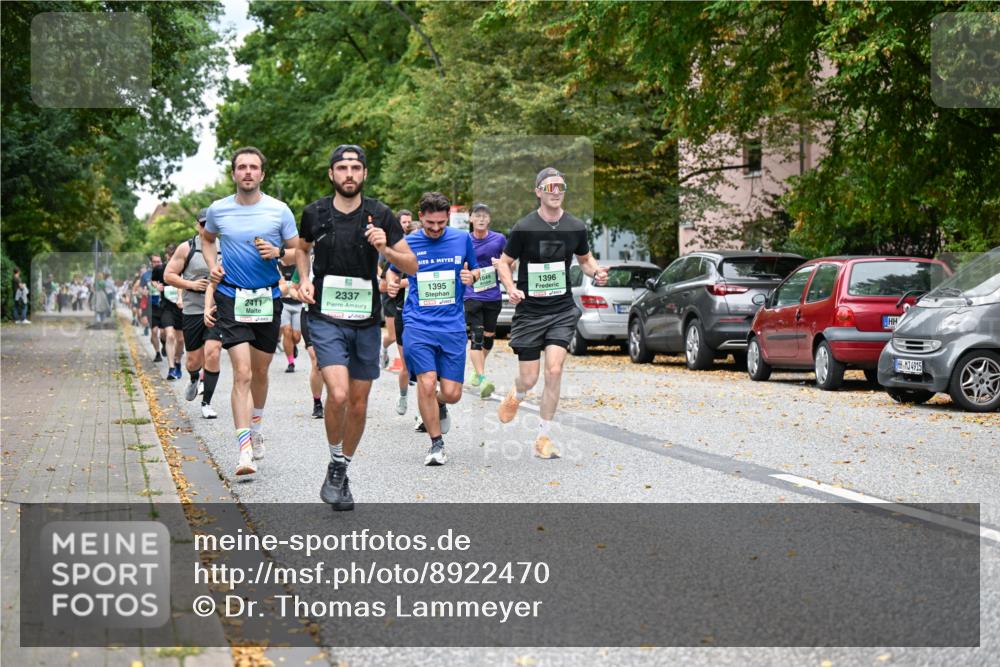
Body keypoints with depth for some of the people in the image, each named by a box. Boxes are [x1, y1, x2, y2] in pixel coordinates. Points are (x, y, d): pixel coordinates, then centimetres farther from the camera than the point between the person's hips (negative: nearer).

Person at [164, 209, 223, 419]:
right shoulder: (187, 248, 1)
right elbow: (168, 275, 2)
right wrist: (191, 284, -12)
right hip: (192, 311, 0)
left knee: (212, 354, -16)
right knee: (194, 360, 7)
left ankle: (207, 403, -2)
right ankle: (194, 379, 46)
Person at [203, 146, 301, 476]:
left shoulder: (279, 210, -1)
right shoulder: (218, 210, 2)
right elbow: (206, 238, 24)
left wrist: (277, 253, -15)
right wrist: (212, 265, 7)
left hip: (268, 298, 1)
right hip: (231, 299, -1)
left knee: (260, 371, 15)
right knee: (242, 373, -14)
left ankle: (256, 427, 41)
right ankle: (245, 449, -18)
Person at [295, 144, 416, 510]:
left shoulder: (380, 215, -1)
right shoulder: (315, 213, 0)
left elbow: (412, 264, 2)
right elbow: (303, 249, 21)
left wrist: (385, 250, -17)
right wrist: (304, 280, 4)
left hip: (366, 321, 2)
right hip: (326, 318, -2)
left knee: (359, 404, 8)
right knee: (338, 394, -21)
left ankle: (342, 472, 28)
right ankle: (334, 467, 1)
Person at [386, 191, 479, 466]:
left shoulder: (463, 239, 6)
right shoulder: (407, 243, 3)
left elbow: (475, 271, 19)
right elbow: (394, 270, 19)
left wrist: (472, 276, -5)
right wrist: (391, 282, -4)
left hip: (453, 326, 1)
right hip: (418, 323, -1)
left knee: (451, 393, -2)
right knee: (426, 384, -15)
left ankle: (439, 406, 37)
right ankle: (436, 444, 3)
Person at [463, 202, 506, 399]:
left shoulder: (499, 239, 0)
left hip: (493, 296, 2)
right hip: (472, 296, -2)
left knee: (489, 336, 14)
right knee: (476, 337, -16)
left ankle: (478, 370, 37)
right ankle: (482, 379, -24)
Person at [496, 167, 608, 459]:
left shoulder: (575, 227, 1)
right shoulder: (524, 228, -8)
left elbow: (585, 259, 18)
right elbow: (504, 262, 2)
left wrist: (596, 272, -4)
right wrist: (511, 288, -17)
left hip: (562, 310, 2)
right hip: (529, 311, -2)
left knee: (554, 370, -13)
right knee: (529, 379, 1)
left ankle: (543, 438, 0)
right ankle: (515, 396, 41)